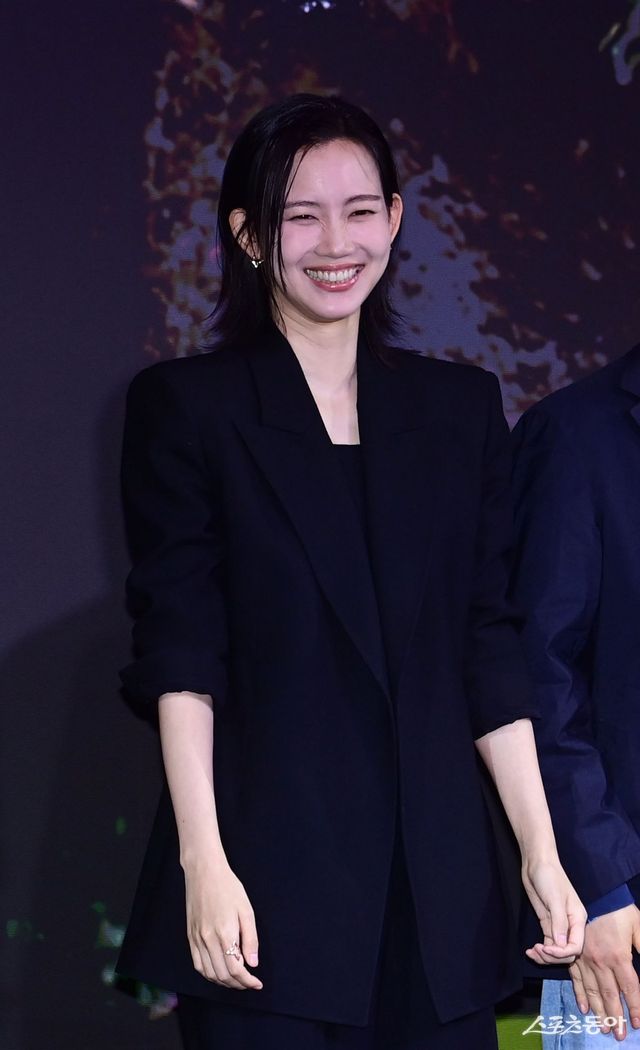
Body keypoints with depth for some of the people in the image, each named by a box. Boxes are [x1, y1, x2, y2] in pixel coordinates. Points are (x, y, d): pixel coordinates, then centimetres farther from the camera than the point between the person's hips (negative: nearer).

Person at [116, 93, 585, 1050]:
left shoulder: (461, 407, 12)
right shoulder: (187, 406, 2)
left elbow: (489, 648, 10)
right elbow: (179, 650, -4)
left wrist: (543, 858, 4)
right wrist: (205, 865, -13)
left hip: (439, 895, 3)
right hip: (267, 892, -3)